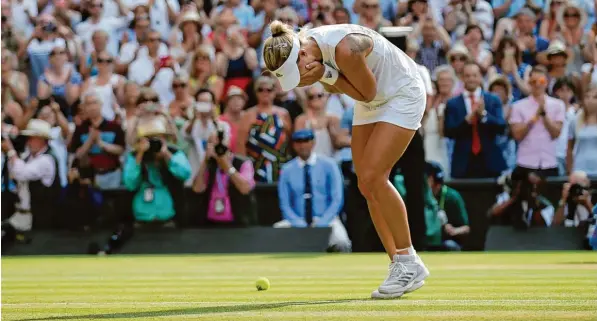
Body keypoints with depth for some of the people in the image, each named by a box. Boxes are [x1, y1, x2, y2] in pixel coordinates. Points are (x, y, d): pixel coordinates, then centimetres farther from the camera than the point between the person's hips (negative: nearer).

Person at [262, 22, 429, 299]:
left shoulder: (345, 49, -35)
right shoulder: (306, 46, -10)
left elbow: (367, 92, -20)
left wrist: (326, 74, -30)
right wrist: (327, 78, -18)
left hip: (403, 95, -9)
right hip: (371, 104, 9)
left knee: (373, 177, -19)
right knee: (367, 186, 0)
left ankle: (409, 262, -8)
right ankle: (400, 266, 6)